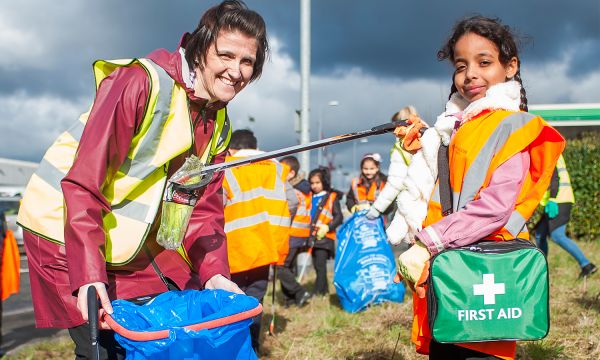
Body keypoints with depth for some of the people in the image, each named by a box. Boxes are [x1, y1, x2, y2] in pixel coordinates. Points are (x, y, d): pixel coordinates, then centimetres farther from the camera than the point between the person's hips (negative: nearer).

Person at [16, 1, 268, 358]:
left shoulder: (219, 124, 2)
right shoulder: (142, 83, -23)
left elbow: (204, 206, 3)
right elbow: (83, 184, -27)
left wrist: (215, 272, -13)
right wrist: (89, 274, -32)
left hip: (136, 238, 8)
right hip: (66, 229, -7)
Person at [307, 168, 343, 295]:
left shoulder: (332, 197, -1)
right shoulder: (310, 197, 14)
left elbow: (338, 216, -4)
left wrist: (327, 227, -16)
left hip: (324, 237, -6)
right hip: (312, 237, 6)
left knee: (320, 264, -10)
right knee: (316, 265, 11)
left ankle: (319, 292, -8)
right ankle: (324, 289, 23)